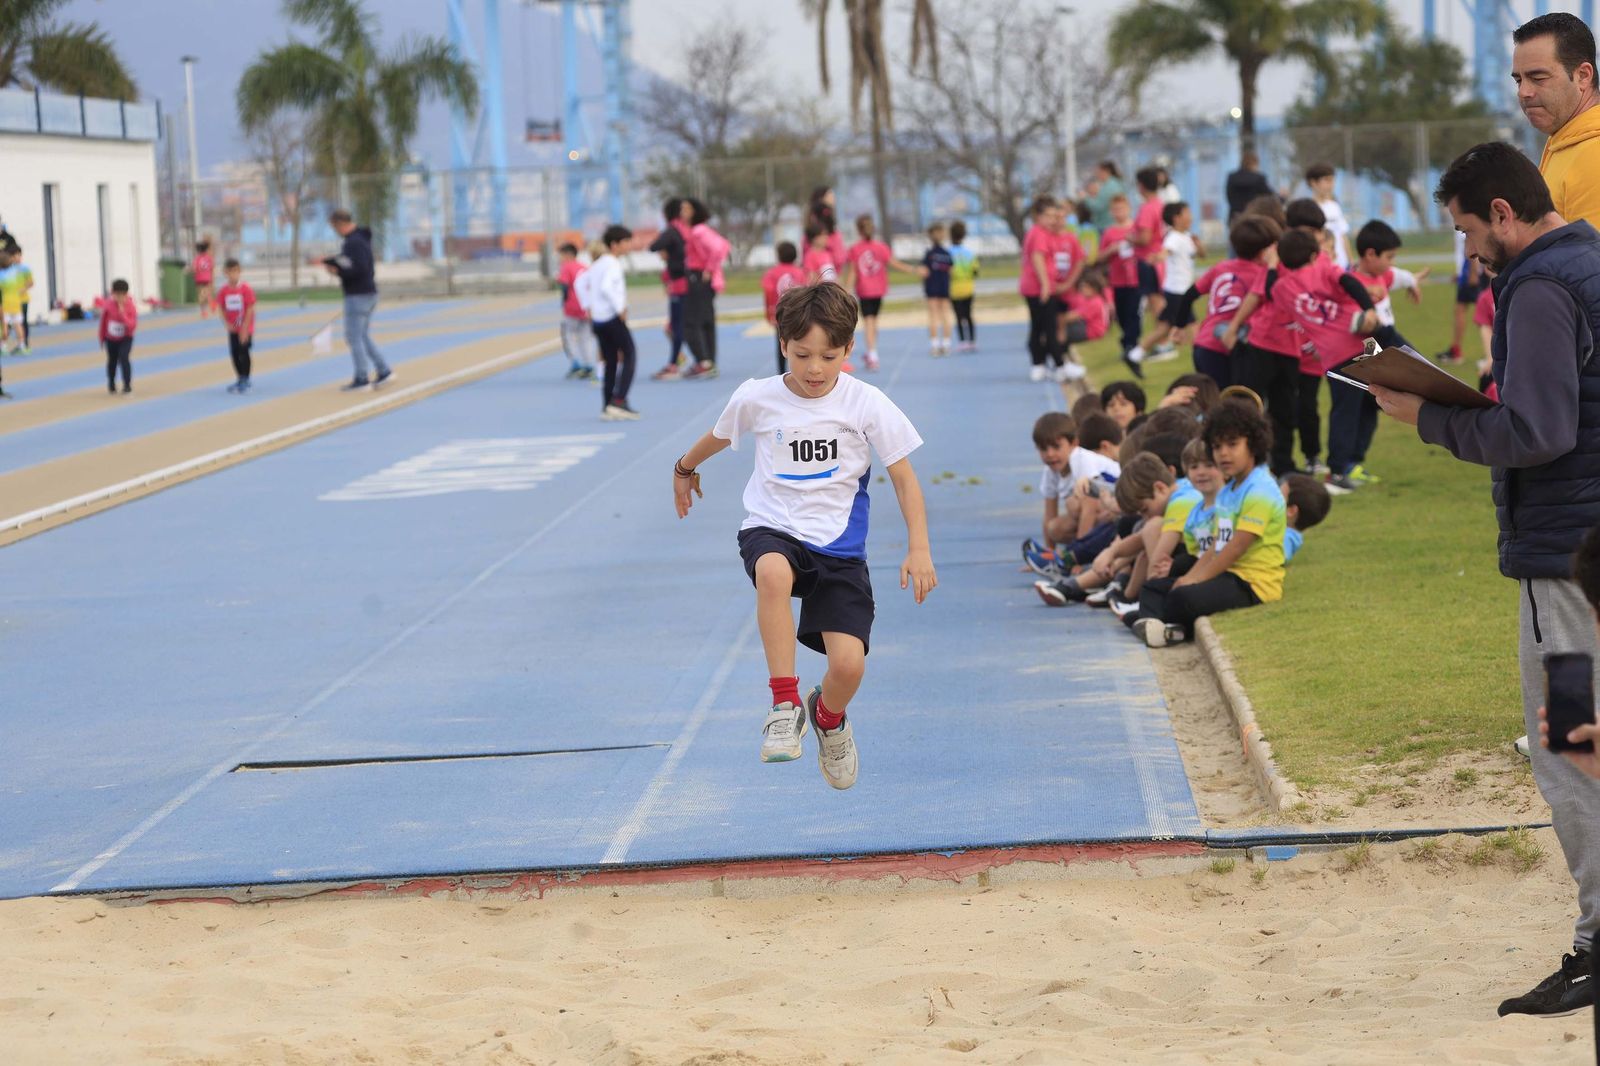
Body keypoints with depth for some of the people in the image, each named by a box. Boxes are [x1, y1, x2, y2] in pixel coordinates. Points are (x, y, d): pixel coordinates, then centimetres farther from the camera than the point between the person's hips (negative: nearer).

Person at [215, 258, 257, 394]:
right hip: (233, 328, 5)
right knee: (234, 353, 8)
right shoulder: (223, 291, -2)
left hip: (245, 329, -5)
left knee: (244, 353, -3)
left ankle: (245, 381, 6)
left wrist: (245, 329, -17)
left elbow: (250, 310, -14)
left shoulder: (246, 289, -15)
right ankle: (240, 380, 21)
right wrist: (226, 324, -11)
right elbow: (222, 309, 4)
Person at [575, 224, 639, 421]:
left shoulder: (597, 264, 15)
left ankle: (607, 407, 9)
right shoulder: (613, 264, -13)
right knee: (629, 356, -2)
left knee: (610, 362, 12)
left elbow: (580, 282, 21)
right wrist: (620, 308, -20)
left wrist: (587, 307, 18)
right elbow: (606, 287, -27)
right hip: (613, 318, -8)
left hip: (598, 320, 8)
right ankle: (619, 400, -13)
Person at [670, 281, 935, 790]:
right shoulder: (757, 399, -2)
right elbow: (719, 436, 21)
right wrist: (685, 468, 38)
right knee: (774, 572, -40)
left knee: (848, 664, -16)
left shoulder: (867, 404, -6)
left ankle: (827, 716, 24)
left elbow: (903, 476, 1)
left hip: (839, 548, 0)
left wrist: (919, 548, -7)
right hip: (771, 531, 0)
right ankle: (785, 704, -30)